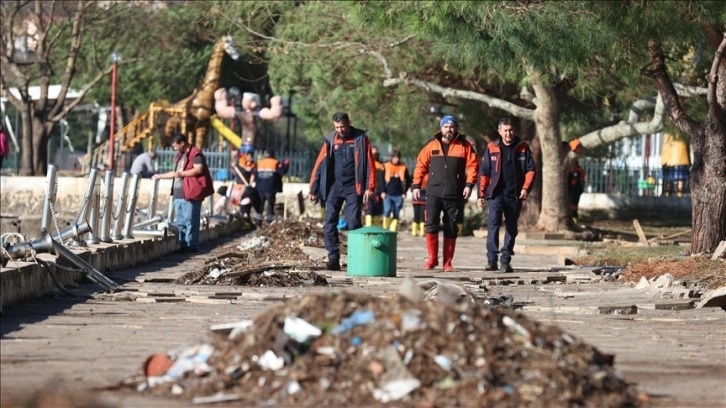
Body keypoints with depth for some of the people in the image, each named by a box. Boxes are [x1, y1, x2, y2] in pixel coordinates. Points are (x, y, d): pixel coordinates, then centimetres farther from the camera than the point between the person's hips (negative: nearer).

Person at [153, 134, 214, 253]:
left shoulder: (195, 154, -7)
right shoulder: (180, 155, 23)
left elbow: (198, 169, -20)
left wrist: (182, 173, -17)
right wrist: (160, 176, 33)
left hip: (190, 193, -10)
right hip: (179, 193, 10)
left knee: (190, 220, -9)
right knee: (180, 222, 10)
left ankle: (191, 245, -7)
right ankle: (182, 245, 14)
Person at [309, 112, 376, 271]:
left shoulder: (360, 139, -1)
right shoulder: (330, 140, 5)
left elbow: (369, 163, -3)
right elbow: (320, 164, 6)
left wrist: (369, 187, -11)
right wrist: (313, 189, 4)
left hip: (353, 188, -3)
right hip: (334, 188, 3)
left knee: (354, 223, -6)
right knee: (330, 224, -4)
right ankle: (333, 258, -2)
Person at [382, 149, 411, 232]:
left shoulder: (403, 168, 6)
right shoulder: (386, 166, 4)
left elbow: (408, 181, 12)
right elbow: (382, 180, 5)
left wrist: (404, 192, 4)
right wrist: (383, 191, -3)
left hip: (398, 195, 1)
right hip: (387, 194, -1)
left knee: (396, 215, 3)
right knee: (387, 211, -16)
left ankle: (393, 231, 8)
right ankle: (385, 229, -5)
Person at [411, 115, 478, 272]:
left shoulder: (464, 146, 6)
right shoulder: (431, 145, 8)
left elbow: (472, 165, 2)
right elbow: (421, 165, 10)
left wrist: (469, 184, -10)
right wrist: (416, 185, 3)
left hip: (454, 195, 0)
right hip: (433, 193, 0)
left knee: (451, 229, 3)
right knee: (431, 224, -8)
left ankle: (447, 262, 10)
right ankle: (432, 258, 2)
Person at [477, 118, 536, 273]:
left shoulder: (523, 147, 6)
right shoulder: (491, 148, 4)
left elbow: (531, 169, 6)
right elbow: (484, 172, 6)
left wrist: (526, 188, -9)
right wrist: (481, 194, 1)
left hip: (514, 195, 2)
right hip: (496, 194, -2)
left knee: (511, 228, 6)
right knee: (493, 224, -14)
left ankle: (506, 261, 12)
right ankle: (492, 259, -17)